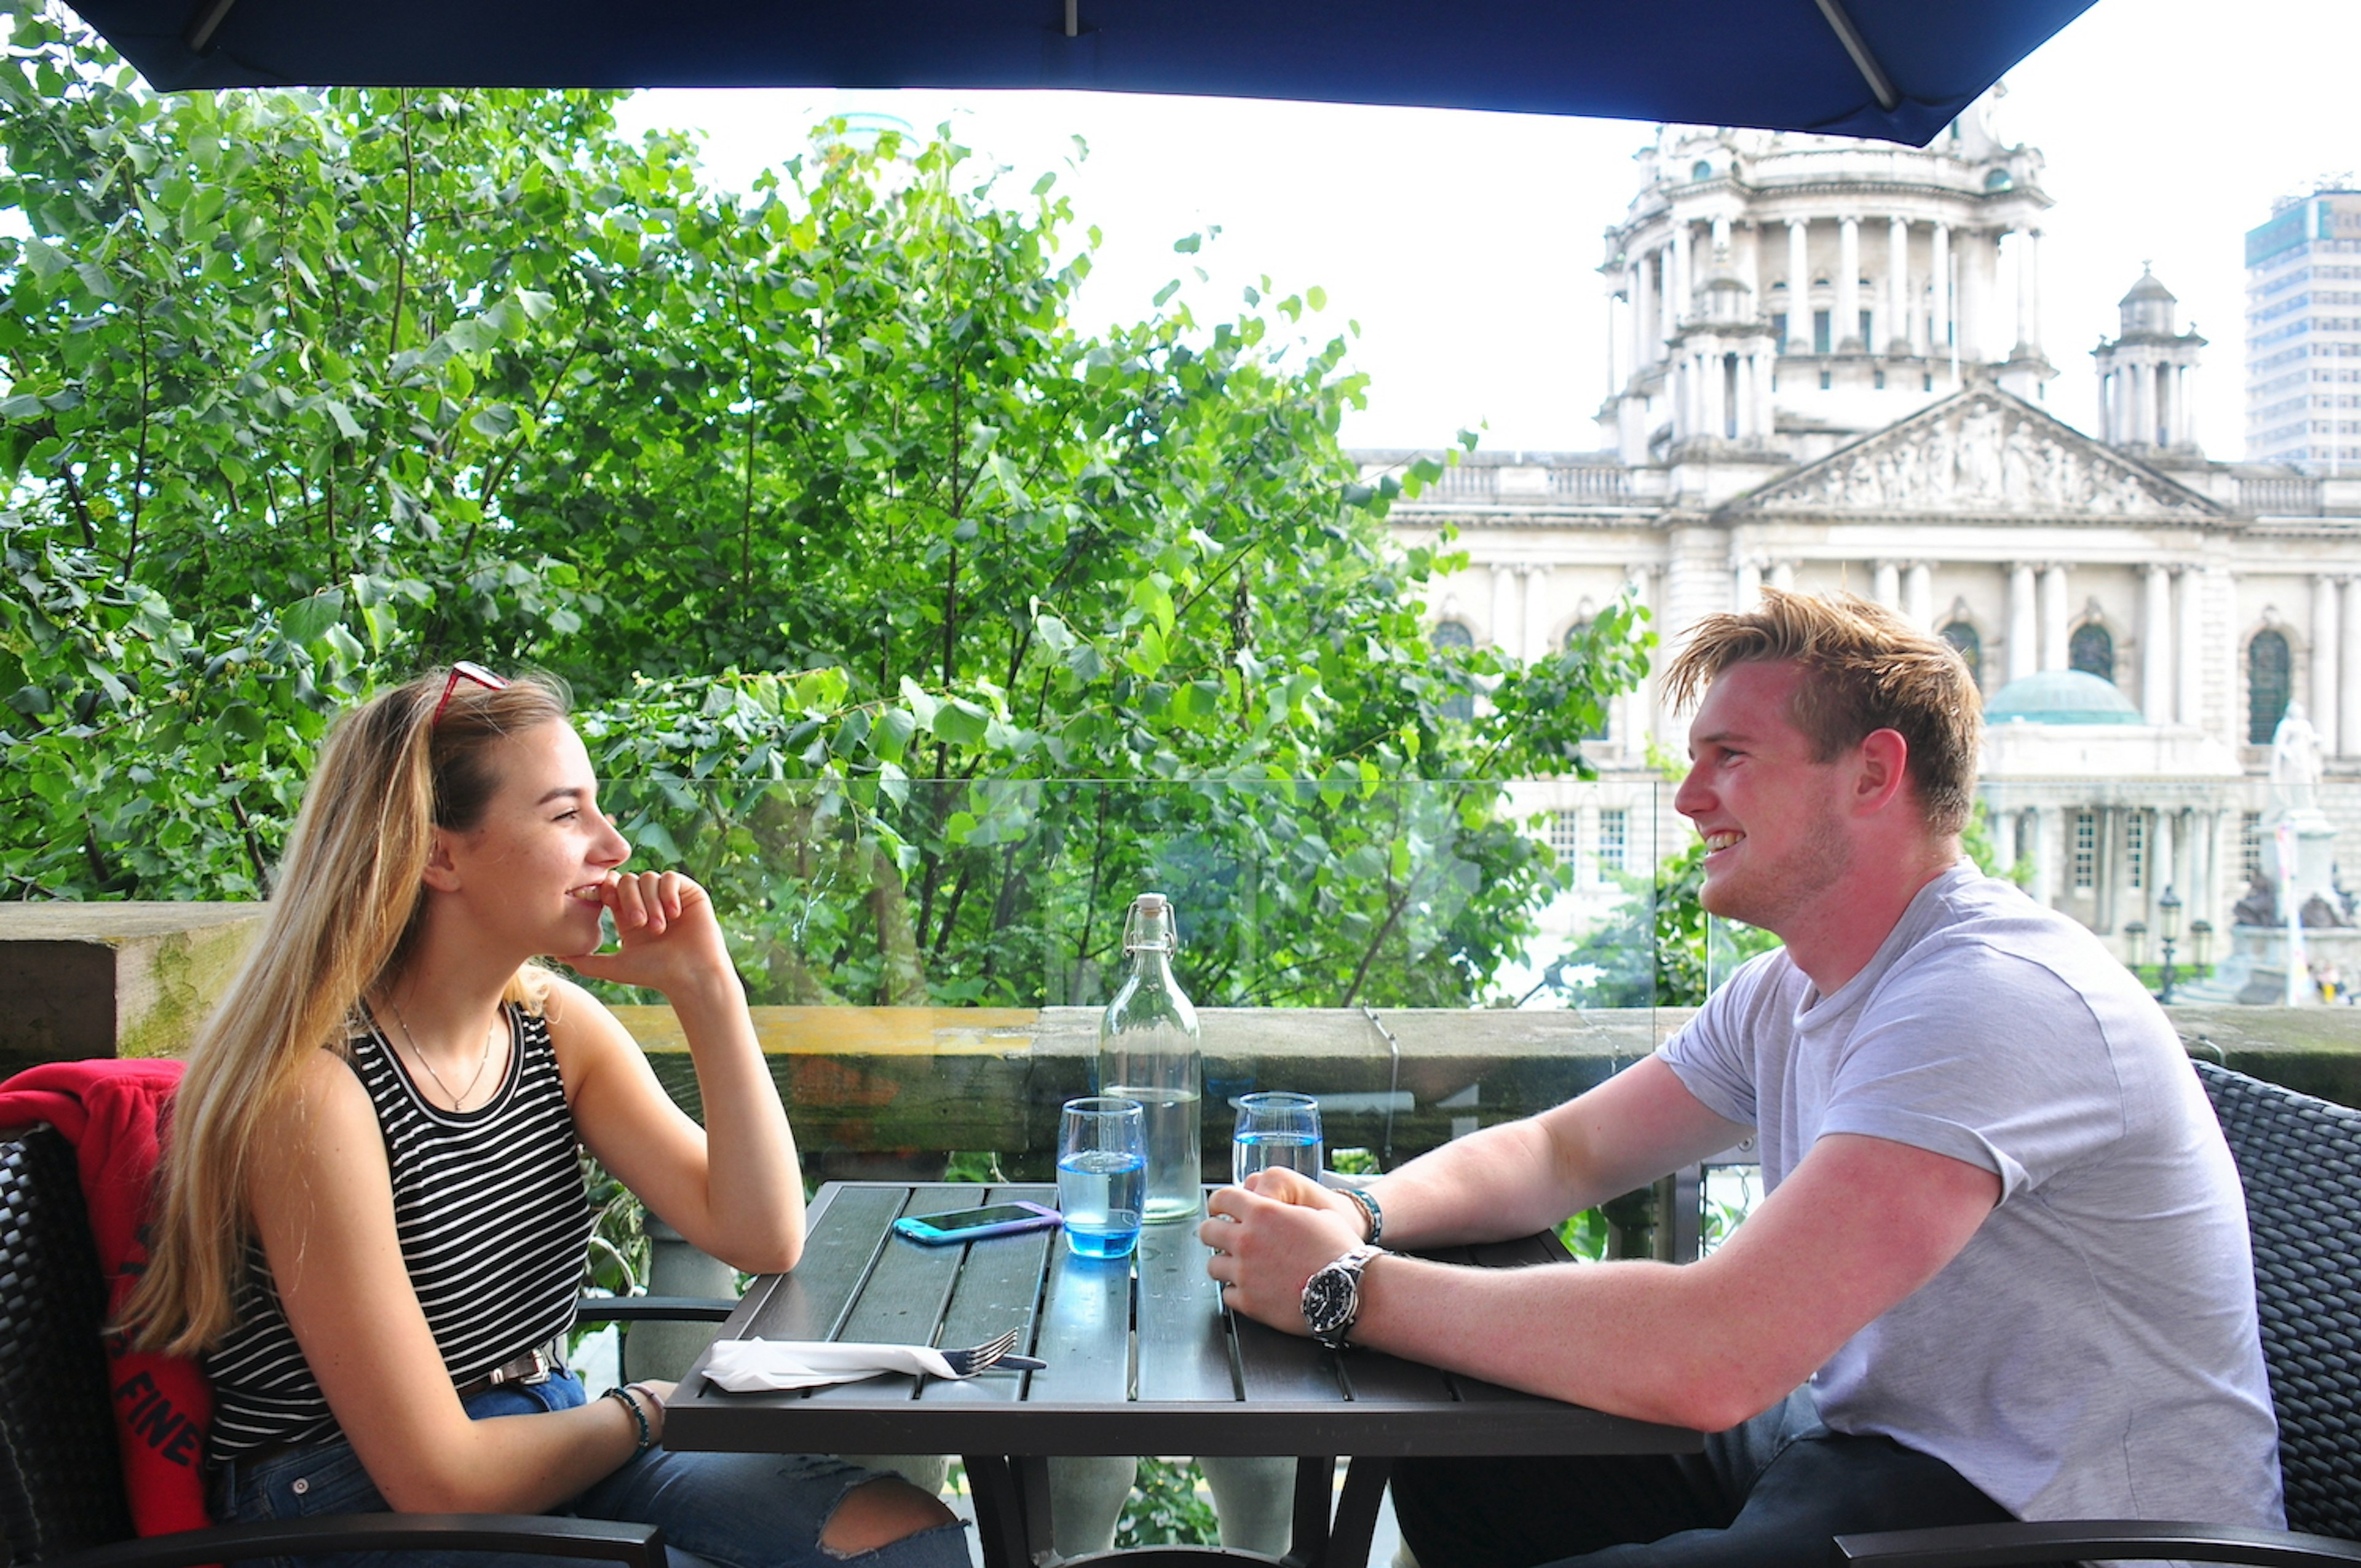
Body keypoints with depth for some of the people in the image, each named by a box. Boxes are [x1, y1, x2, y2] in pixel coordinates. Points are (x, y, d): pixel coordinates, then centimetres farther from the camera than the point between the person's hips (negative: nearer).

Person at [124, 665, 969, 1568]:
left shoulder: (554, 1022, 2)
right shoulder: (314, 1087, -21)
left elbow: (762, 1238, -3)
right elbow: (438, 1476, -20)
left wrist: (703, 985, -9)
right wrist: (638, 1413, -2)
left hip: (550, 1444, 7)